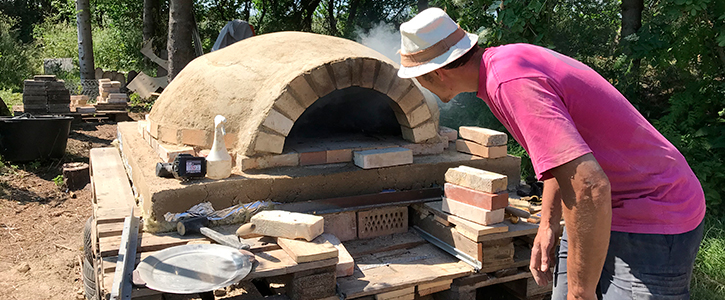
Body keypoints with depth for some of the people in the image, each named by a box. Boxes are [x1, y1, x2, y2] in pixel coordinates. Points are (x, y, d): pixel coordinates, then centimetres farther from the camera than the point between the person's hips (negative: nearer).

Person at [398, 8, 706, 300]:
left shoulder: (510, 82, -28)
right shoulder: (507, 59, 3)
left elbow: (590, 187, -36)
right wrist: (548, 224, 14)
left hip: (655, 225, -9)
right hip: (606, 211, 9)